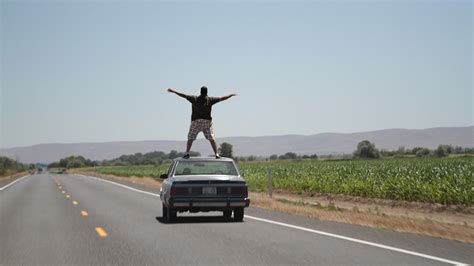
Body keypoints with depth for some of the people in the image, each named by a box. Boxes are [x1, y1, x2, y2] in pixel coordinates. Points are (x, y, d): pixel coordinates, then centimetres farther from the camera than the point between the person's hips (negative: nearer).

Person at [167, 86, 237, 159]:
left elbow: (183, 95, 4)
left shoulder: (194, 99, 1)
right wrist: (231, 95, 19)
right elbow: (221, 98, 6)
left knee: (190, 138, 9)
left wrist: (173, 91, 12)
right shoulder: (210, 100, 0)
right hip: (207, 121, 0)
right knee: (212, 138, 3)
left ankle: (187, 153, -3)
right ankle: (216, 154, -4)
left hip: (196, 121, 0)